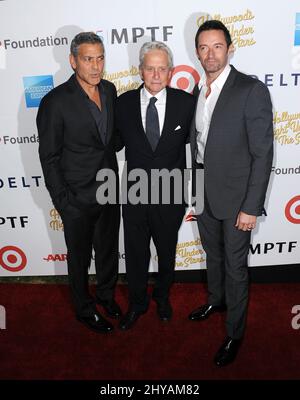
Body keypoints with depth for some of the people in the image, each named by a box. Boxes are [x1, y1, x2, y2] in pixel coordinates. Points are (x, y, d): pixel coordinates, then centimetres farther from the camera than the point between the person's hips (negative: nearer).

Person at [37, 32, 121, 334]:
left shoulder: (109, 89, 2)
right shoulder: (56, 101, -16)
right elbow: (49, 157, -11)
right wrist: (62, 201, -12)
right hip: (78, 198, -5)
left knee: (108, 250, 22)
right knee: (79, 258, 15)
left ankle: (106, 295, 48)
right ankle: (85, 309, 40)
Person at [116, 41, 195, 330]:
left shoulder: (185, 102, -7)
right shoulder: (124, 103, -5)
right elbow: (117, 143, 5)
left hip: (171, 194, 0)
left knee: (167, 252, 20)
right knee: (135, 254, 15)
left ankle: (162, 296, 50)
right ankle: (137, 303, 42)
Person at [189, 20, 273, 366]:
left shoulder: (252, 91, -14)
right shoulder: (198, 91, 6)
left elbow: (263, 153, -16)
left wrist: (251, 207, -17)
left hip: (236, 197, -6)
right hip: (203, 192, 6)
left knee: (235, 265, 8)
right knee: (213, 254, 24)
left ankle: (234, 333, 29)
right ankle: (216, 300, 50)